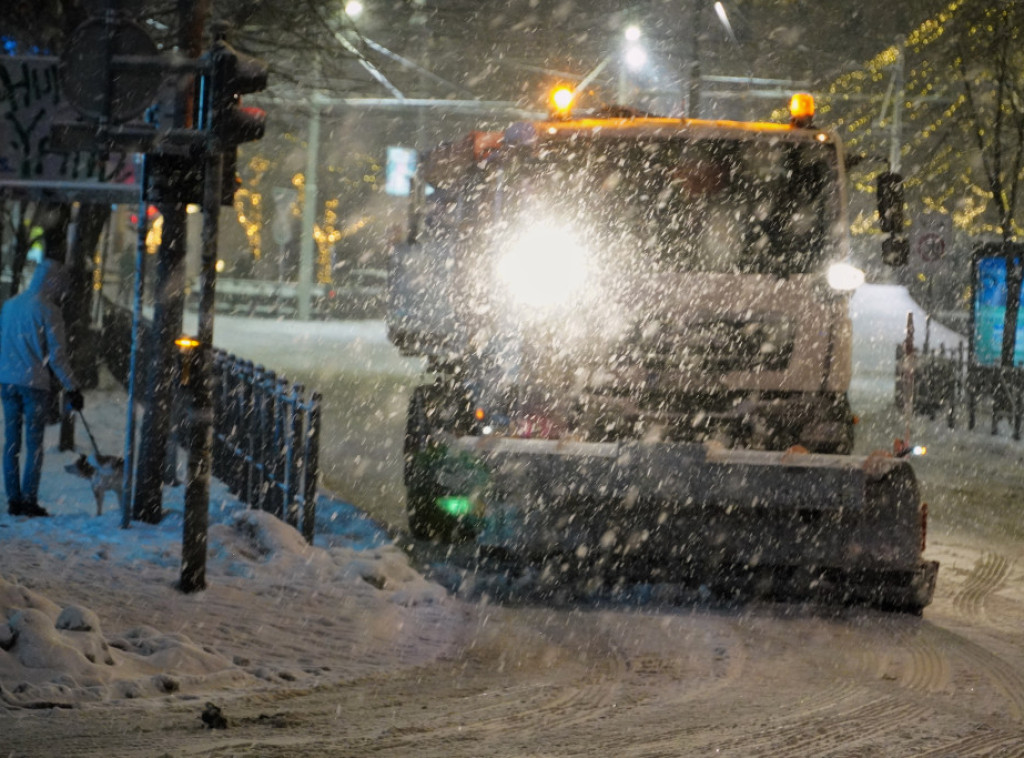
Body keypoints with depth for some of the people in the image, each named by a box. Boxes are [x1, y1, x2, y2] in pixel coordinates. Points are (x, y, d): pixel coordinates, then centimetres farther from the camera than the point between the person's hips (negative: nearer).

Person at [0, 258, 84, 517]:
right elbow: (56, 355, -11)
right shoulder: (48, 311, -10)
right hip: (35, 384, -5)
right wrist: (72, 388, -5)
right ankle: (28, 500, -4)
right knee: (34, 443, -1)